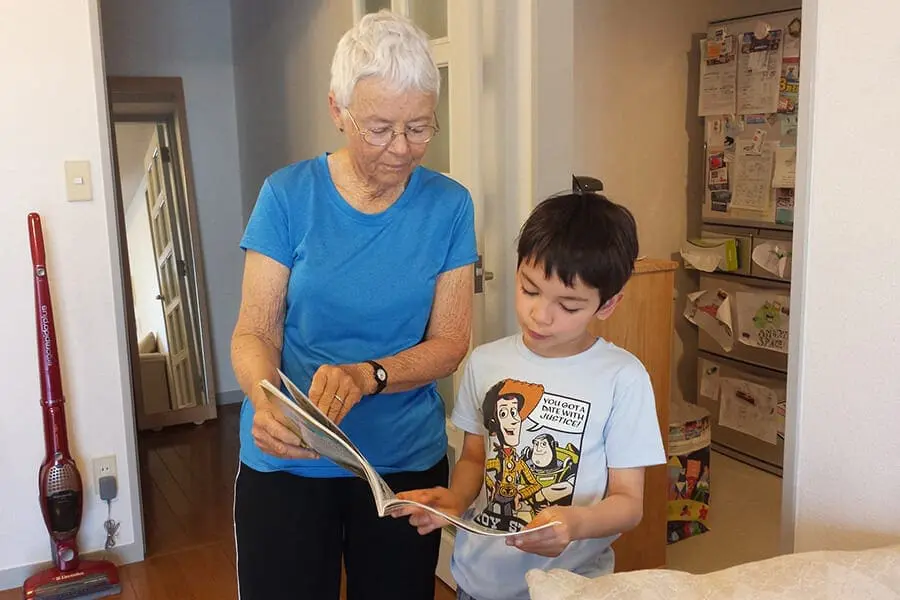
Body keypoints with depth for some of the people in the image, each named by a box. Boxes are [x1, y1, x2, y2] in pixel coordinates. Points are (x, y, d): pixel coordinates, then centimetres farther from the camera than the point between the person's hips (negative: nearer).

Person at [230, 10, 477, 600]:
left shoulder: (449, 205, -5)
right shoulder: (288, 195, -8)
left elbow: (450, 343, -6)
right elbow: (254, 333, -8)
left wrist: (366, 375, -24)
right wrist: (265, 400, -29)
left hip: (407, 462, 2)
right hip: (286, 463, -1)